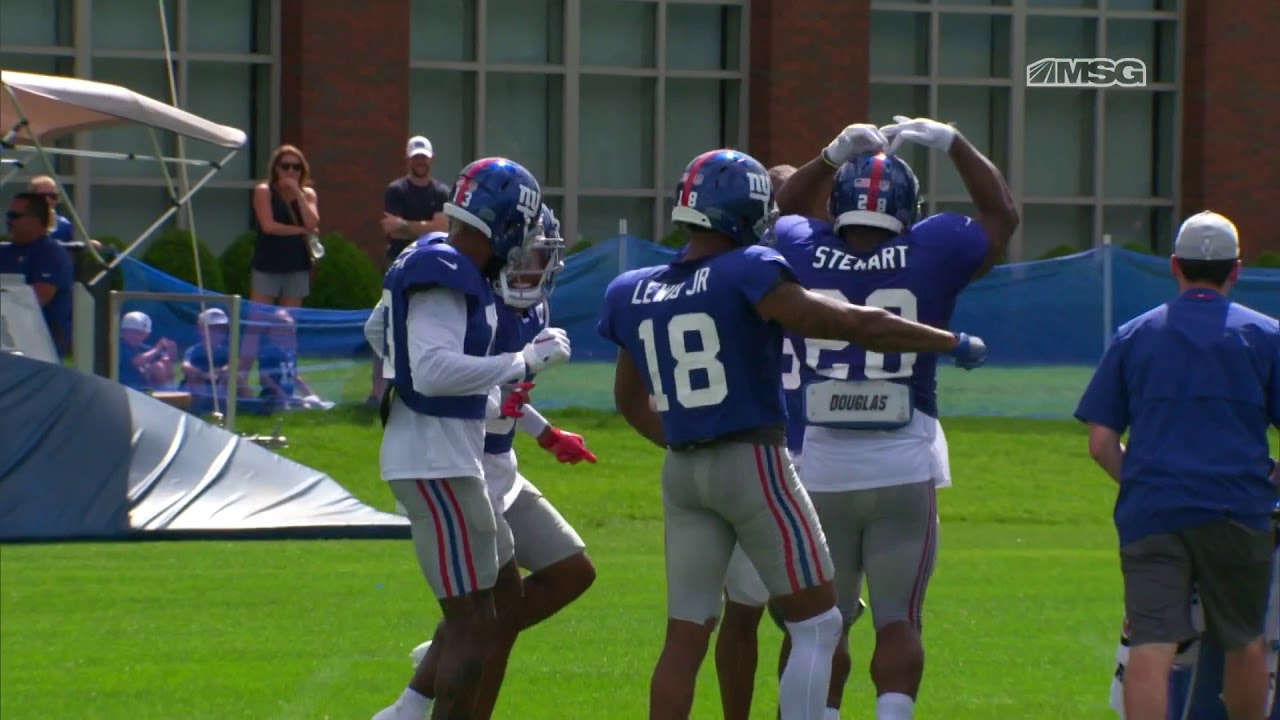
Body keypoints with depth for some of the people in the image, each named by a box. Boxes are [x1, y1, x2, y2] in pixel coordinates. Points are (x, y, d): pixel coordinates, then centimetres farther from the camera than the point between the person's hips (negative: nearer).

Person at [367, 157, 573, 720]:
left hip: (451, 457, 11)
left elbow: (377, 330, 28)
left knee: (505, 590, 20)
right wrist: (524, 362, -25)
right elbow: (434, 369, -31)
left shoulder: (436, 266, 12)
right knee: (475, 625, -7)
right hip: (435, 462, -11)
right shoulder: (443, 278, -19)